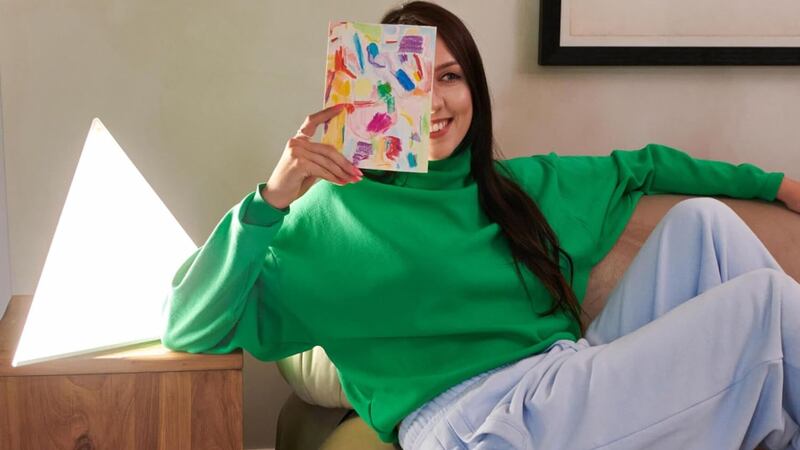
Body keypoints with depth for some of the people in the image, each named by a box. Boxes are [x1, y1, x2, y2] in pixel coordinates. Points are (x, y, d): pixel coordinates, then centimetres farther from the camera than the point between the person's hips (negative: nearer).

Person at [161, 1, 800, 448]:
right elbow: (189, 328, -8)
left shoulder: (527, 184, 18)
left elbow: (642, 167, 30)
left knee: (703, 217, 1)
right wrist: (272, 199, -21)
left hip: (577, 384, 7)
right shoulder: (339, 213, -1)